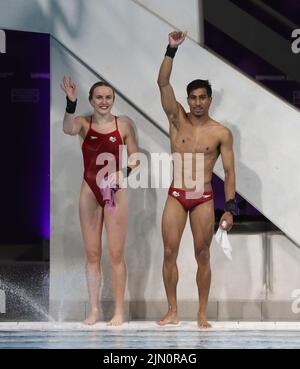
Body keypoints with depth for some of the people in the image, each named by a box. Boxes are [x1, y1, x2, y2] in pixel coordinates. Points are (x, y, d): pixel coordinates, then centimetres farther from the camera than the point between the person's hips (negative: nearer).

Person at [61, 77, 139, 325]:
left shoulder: (124, 124, -1)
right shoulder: (84, 123, 0)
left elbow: (135, 159, 2)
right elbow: (68, 129, -24)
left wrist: (123, 173, -18)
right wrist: (71, 103, -40)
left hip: (115, 192, -1)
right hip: (90, 192, 1)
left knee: (116, 253, 1)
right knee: (92, 253, 6)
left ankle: (119, 311, 7)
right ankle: (94, 310, 14)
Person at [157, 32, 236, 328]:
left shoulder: (221, 133, -1)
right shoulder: (178, 120, 2)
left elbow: (229, 172, 0)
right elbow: (163, 83, -8)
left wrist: (229, 208, -7)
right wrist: (172, 49, -18)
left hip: (204, 200, -1)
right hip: (176, 197, 1)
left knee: (202, 256, 2)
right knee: (169, 253, -1)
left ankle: (202, 315, 10)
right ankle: (172, 312, 9)